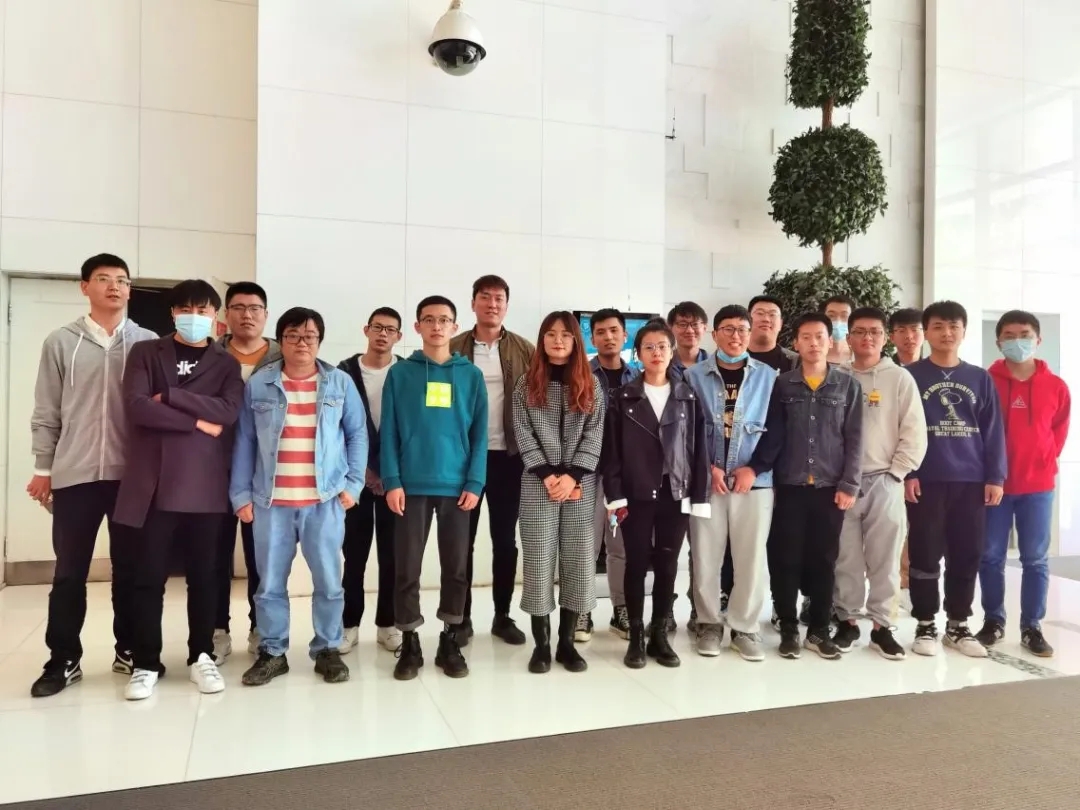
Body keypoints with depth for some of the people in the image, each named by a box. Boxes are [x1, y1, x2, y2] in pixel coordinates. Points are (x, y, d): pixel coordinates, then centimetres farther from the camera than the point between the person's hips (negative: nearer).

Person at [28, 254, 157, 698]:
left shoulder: (148, 343, 3)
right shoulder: (61, 342, 4)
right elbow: (47, 412, 6)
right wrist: (43, 468, 4)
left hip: (132, 474, 0)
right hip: (75, 474, 0)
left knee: (130, 567, 9)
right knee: (69, 571, 6)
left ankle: (129, 649, 23)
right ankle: (63, 660, 18)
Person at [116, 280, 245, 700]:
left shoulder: (226, 363, 10)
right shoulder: (145, 353, 8)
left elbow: (228, 411, -8)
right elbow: (136, 407, -8)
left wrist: (168, 395, -11)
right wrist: (197, 421, -10)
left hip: (205, 484, 1)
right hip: (154, 482, -1)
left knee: (204, 575, 8)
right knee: (149, 576, 3)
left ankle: (201, 656, 22)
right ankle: (146, 663, 16)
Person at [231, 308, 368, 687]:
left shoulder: (340, 383, 4)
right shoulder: (258, 384, 4)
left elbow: (358, 434, 6)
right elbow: (245, 441, 5)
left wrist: (353, 483, -2)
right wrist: (241, 494, 1)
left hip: (325, 500, 0)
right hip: (270, 501, 1)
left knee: (328, 580, 6)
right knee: (270, 582, 8)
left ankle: (327, 650, 20)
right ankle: (272, 652, 23)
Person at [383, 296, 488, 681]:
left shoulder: (471, 375, 6)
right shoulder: (400, 373, 4)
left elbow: (479, 433, 3)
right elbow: (389, 431, 0)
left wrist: (475, 482, -6)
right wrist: (392, 481, -9)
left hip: (456, 486, 1)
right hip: (412, 486, -1)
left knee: (456, 567, 7)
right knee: (406, 567, 3)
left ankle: (450, 642, 21)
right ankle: (409, 644, 17)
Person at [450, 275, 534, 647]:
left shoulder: (525, 350, 3)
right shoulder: (453, 349, 2)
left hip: (509, 456, 1)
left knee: (505, 539, 10)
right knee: (463, 539, 7)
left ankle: (503, 616, 22)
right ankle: (462, 618, 18)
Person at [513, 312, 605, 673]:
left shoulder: (590, 385, 7)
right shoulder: (527, 385, 5)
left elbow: (594, 435, 0)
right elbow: (524, 435, -1)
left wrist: (572, 476, -11)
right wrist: (548, 475, -11)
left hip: (580, 483, 1)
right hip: (539, 483, -1)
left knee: (579, 559, 2)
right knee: (539, 559, -1)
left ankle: (566, 640, 13)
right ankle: (542, 643, 9)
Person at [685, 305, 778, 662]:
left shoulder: (768, 376, 4)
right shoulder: (695, 376, 3)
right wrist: (708, 467, -7)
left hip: (754, 480, 0)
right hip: (707, 479, 0)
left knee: (751, 557, 4)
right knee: (705, 556, 5)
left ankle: (745, 628, 19)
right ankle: (709, 623, 21)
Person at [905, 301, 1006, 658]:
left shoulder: (980, 379, 10)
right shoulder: (911, 376, 2)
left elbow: (993, 430, 9)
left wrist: (995, 477, 1)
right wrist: (906, 473, -10)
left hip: (971, 481, 3)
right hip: (926, 481, -3)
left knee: (967, 556, 8)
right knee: (925, 556, 2)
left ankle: (958, 626, 20)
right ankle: (925, 626, 14)